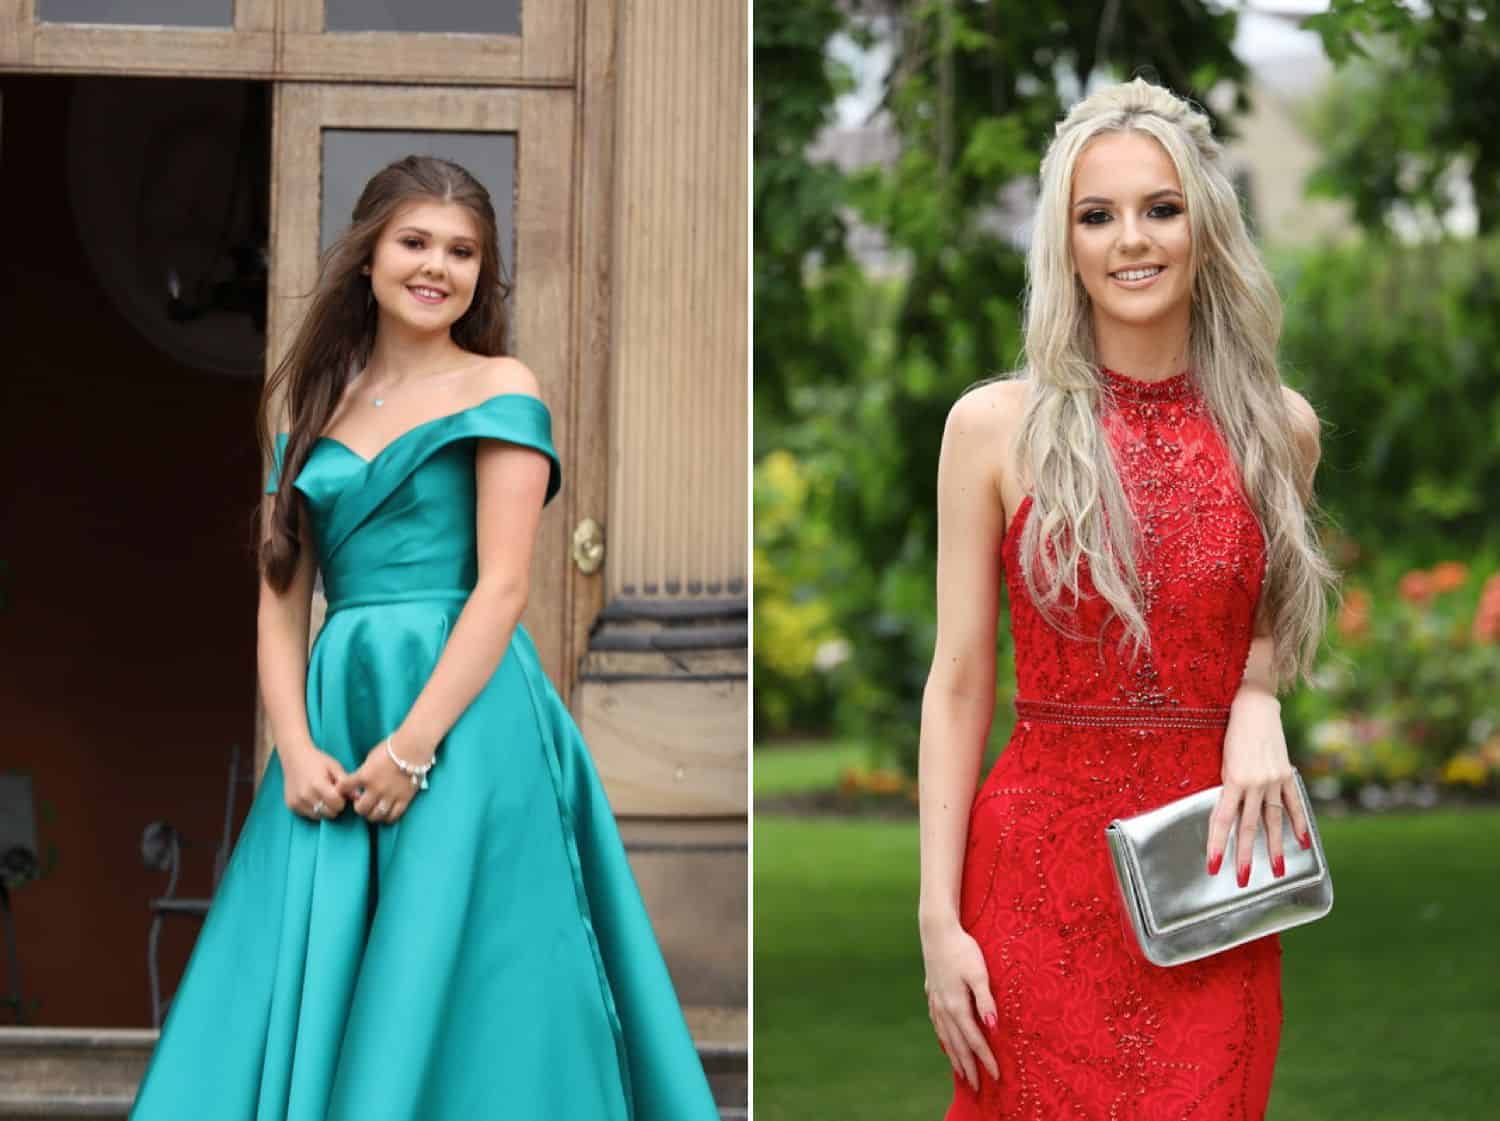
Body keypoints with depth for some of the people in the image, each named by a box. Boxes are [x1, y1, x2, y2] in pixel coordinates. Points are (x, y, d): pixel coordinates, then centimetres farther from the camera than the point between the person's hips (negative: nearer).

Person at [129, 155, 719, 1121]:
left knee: (451, 999, -4)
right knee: (307, 995, 3)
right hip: (336, 718, 5)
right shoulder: (315, 412, 15)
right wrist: (296, 748, -6)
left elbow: (504, 585, -8)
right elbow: (282, 600, 10)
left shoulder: (499, 390, 1)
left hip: (466, 716, -4)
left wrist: (414, 744, -15)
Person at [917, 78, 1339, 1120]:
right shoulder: (996, 426, -2)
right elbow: (958, 687, -1)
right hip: (1041, 865, -2)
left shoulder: (1279, 426, 4)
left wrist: (1259, 704, -4)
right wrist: (939, 919, -7)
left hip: (1212, 866, 2)